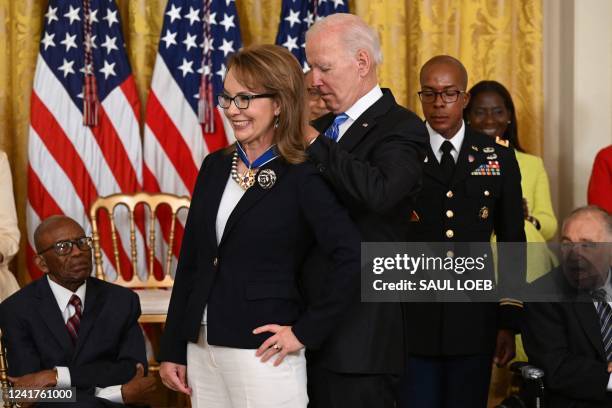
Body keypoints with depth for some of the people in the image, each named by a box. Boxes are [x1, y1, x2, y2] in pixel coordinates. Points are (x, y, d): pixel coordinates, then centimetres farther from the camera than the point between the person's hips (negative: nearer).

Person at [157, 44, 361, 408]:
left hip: (261, 354, -6)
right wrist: (173, 350, 10)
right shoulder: (215, 167, 9)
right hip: (201, 350, 6)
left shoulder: (302, 179, -9)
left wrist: (306, 332, -17)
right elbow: (190, 262, 12)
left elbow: (354, 259, -20)